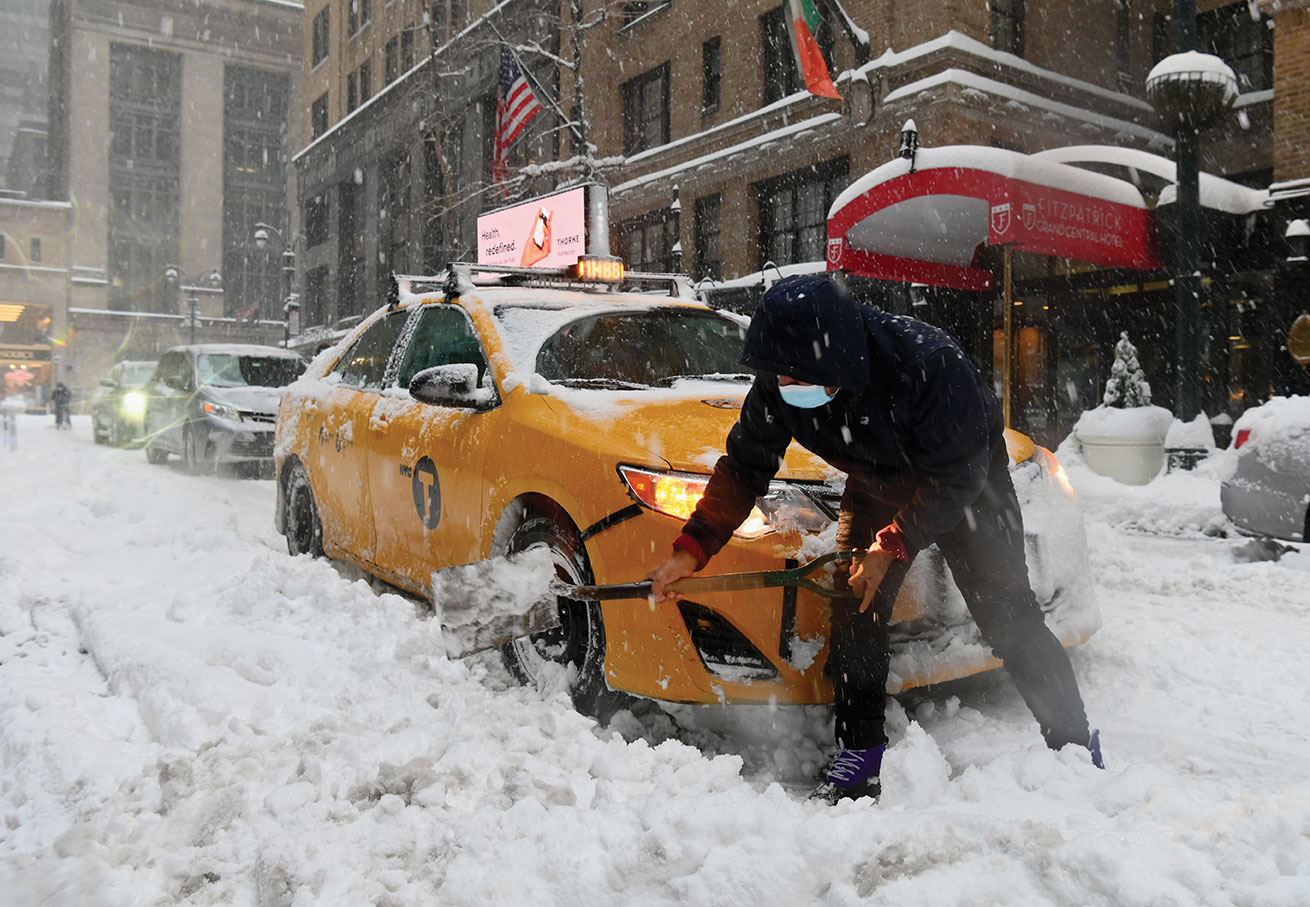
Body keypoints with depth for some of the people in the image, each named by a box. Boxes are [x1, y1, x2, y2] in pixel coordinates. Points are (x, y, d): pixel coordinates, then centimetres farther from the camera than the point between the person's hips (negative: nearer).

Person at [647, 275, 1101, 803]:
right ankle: (860, 752, 8)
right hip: (877, 486, 5)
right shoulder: (777, 384, -23)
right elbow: (744, 467, -12)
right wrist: (691, 549, -19)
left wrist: (891, 546, -29)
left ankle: (1074, 744, 9)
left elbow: (955, 478, -29)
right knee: (854, 609, -4)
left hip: (966, 485, -4)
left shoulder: (930, 364, -38)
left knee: (1007, 613, -7)